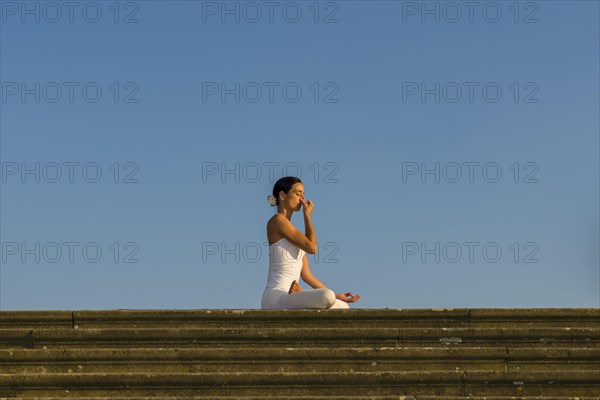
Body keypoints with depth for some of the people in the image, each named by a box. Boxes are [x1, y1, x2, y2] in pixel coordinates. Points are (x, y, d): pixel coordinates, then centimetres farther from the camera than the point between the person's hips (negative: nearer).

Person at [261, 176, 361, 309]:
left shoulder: (293, 232, 24)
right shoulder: (277, 220, -4)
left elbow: (307, 275, 20)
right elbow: (311, 247, -10)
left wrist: (336, 296, 16)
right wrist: (307, 215, 3)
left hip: (288, 298, 9)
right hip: (275, 297, -9)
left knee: (343, 306, 12)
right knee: (327, 296, -33)